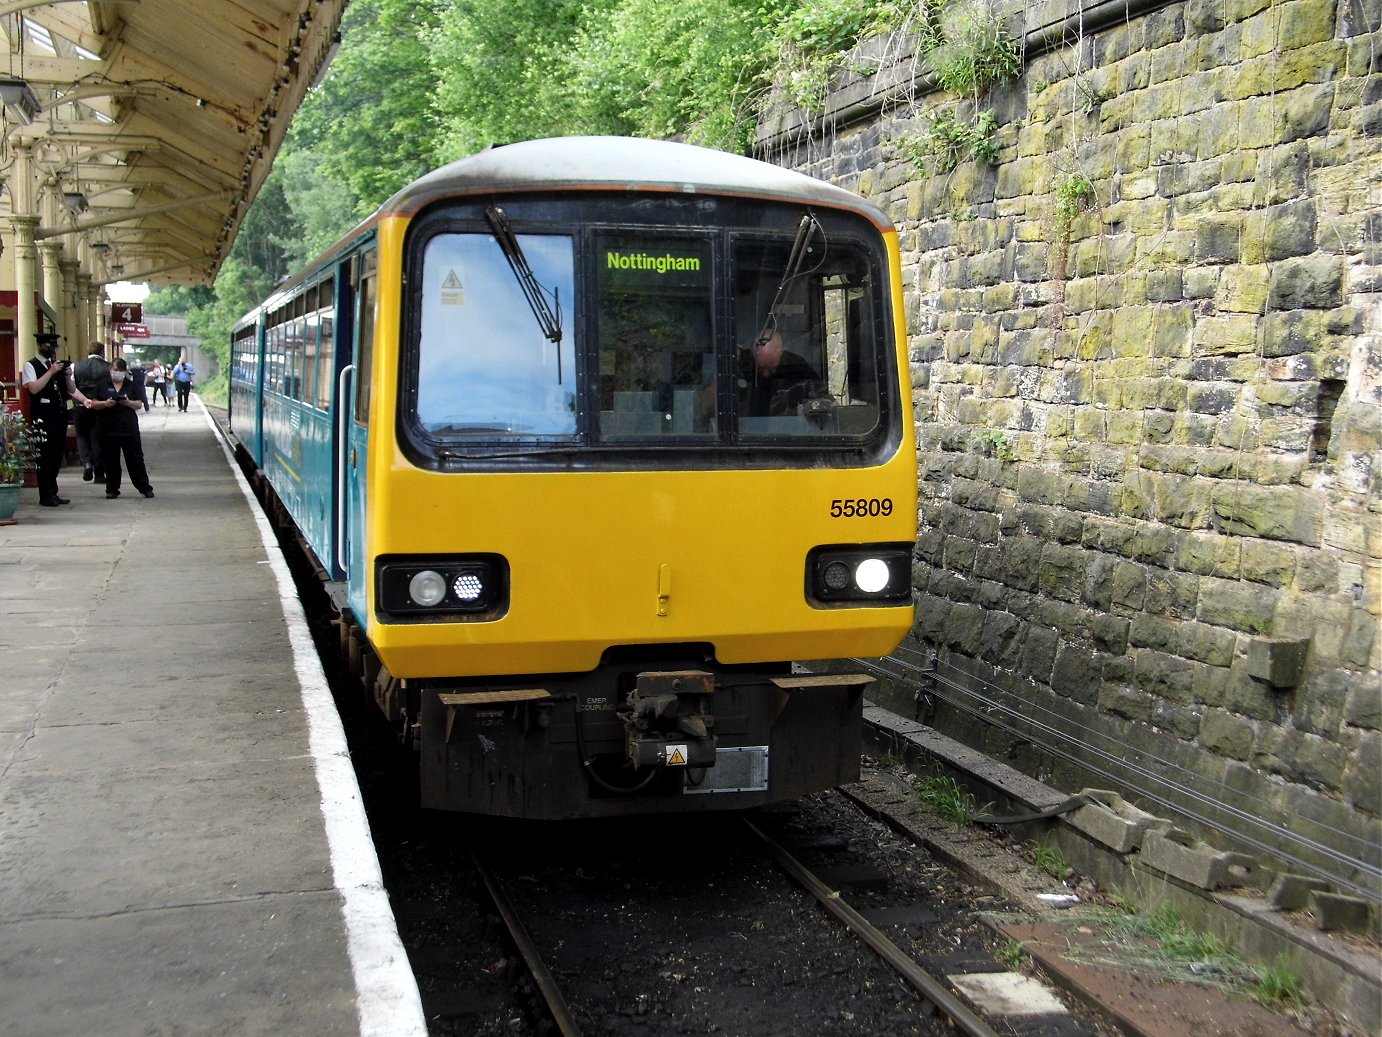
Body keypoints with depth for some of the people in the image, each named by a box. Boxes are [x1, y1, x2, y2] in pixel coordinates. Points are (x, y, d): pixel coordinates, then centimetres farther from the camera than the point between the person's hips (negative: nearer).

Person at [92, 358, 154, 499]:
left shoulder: (131, 385, 7)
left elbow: (139, 404, 5)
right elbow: (93, 404, 4)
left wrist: (129, 403, -15)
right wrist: (105, 403, -16)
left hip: (129, 428, 0)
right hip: (109, 429, 0)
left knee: (135, 459, 1)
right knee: (111, 461, 5)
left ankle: (145, 488, 7)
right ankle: (112, 489, 14)